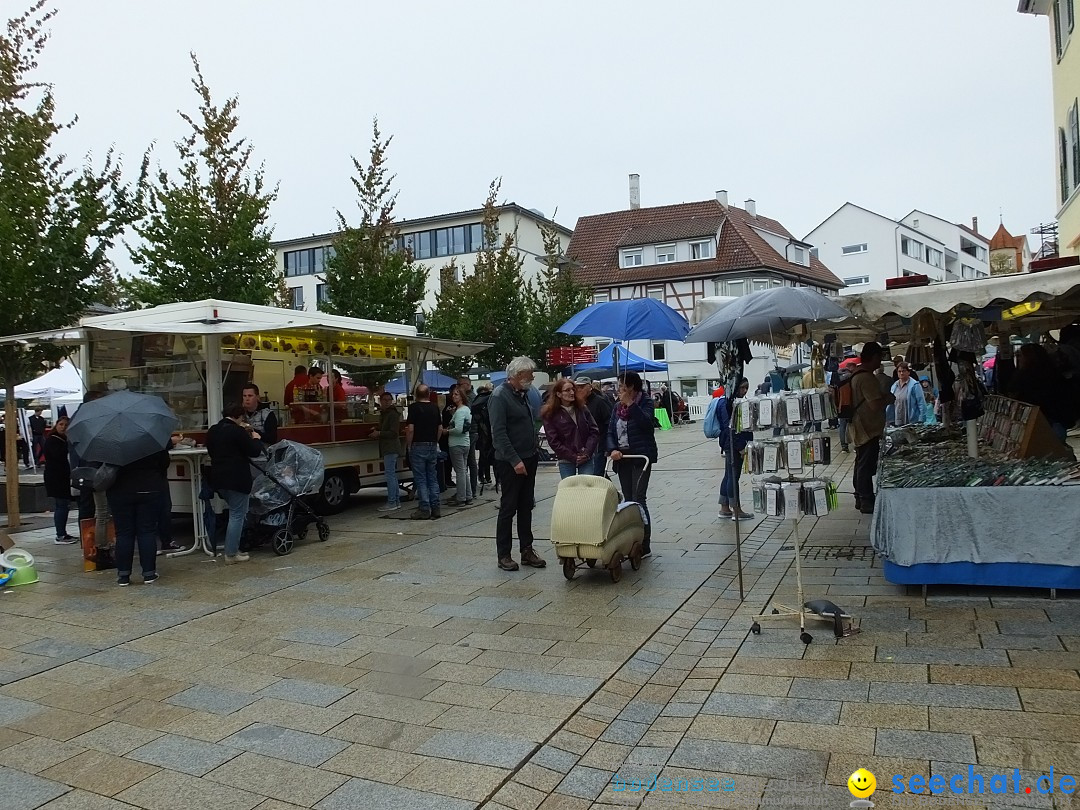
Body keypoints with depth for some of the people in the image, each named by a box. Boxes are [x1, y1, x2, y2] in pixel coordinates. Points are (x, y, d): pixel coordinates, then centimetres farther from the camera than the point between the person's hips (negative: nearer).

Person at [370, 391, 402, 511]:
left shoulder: (393, 414, -12)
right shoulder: (383, 414, 19)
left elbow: (394, 432, -18)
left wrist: (379, 433, -16)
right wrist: (376, 432, 9)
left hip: (391, 448, -10)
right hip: (387, 448, 10)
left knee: (390, 474, -10)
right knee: (392, 475, 13)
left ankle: (391, 503, -9)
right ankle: (396, 501, 18)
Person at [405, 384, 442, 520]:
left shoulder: (414, 407, -10)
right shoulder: (435, 407, 6)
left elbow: (410, 429, -15)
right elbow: (440, 428, 9)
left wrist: (408, 446, -4)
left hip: (418, 446, -5)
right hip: (433, 446, 5)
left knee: (420, 479, 0)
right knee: (433, 478, 11)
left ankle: (425, 510, -1)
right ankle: (435, 508, 11)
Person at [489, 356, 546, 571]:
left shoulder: (523, 394, 13)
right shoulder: (500, 397, -14)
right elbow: (499, 433, -20)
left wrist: (534, 454, 14)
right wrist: (515, 460, -22)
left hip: (529, 459, 8)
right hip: (510, 463, -8)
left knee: (526, 508, 12)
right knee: (508, 508, 0)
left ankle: (527, 550, 20)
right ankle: (504, 555, 8)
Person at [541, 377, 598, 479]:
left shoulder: (582, 409, 6)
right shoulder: (550, 415, -3)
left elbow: (594, 431, 5)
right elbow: (553, 441, -7)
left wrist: (587, 452, -8)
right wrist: (573, 457, -11)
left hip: (587, 458, 2)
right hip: (566, 461, -2)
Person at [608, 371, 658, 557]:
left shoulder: (645, 402, -3)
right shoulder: (618, 407, 13)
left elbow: (646, 422, -21)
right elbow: (611, 432, 10)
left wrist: (631, 404, -21)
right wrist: (613, 449, -8)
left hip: (641, 456, -6)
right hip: (622, 458, 6)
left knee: (638, 499, -10)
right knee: (628, 500, 8)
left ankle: (644, 545, -6)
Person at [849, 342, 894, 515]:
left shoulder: (857, 375, 11)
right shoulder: (867, 378, -21)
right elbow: (876, 405, -26)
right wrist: (889, 398, -8)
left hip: (860, 429, 11)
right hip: (868, 429, -11)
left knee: (861, 465, 17)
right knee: (867, 467, -4)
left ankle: (860, 499, 25)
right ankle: (867, 503, 3)